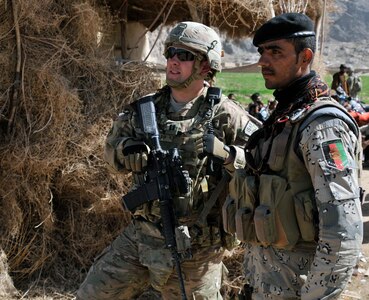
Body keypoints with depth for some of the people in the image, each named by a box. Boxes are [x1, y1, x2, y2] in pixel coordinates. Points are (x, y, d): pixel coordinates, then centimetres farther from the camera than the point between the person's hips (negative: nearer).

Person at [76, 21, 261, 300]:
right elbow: (112, 145, 16)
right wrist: (125, 149, -7)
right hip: (140, 236, 5)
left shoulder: (224, 114, -12)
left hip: (193, 248, -5)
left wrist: (225, 153, -28)